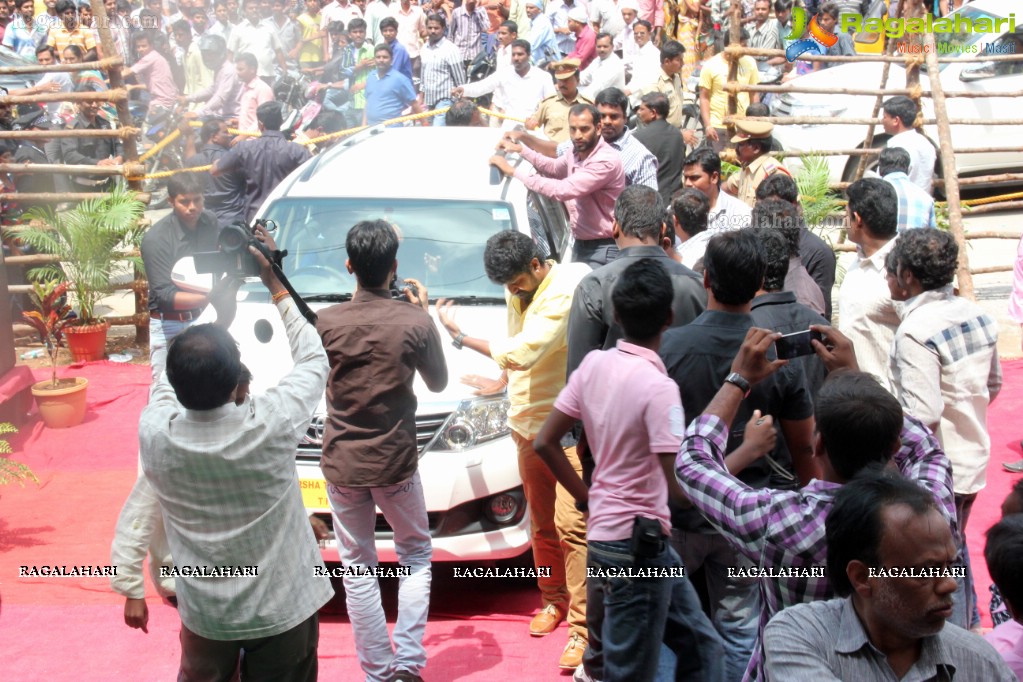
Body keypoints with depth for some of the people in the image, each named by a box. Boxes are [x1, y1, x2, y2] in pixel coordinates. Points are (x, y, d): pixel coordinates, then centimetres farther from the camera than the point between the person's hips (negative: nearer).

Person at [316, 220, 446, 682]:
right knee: (416, 555, 19)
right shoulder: (414, 323, -14)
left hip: (342, 465, 1)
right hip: (396, 462, -1)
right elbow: (438, 383, 3)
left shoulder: (326, 322, -11)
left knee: (358, 568, 12)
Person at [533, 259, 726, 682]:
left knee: (700, 646, 19)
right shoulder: (658, 386, -20)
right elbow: (680, 486, -24)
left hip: (605, 530, 8)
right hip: (638, 541, -8)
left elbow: (545, 443, 6)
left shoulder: (593, 364, 1)